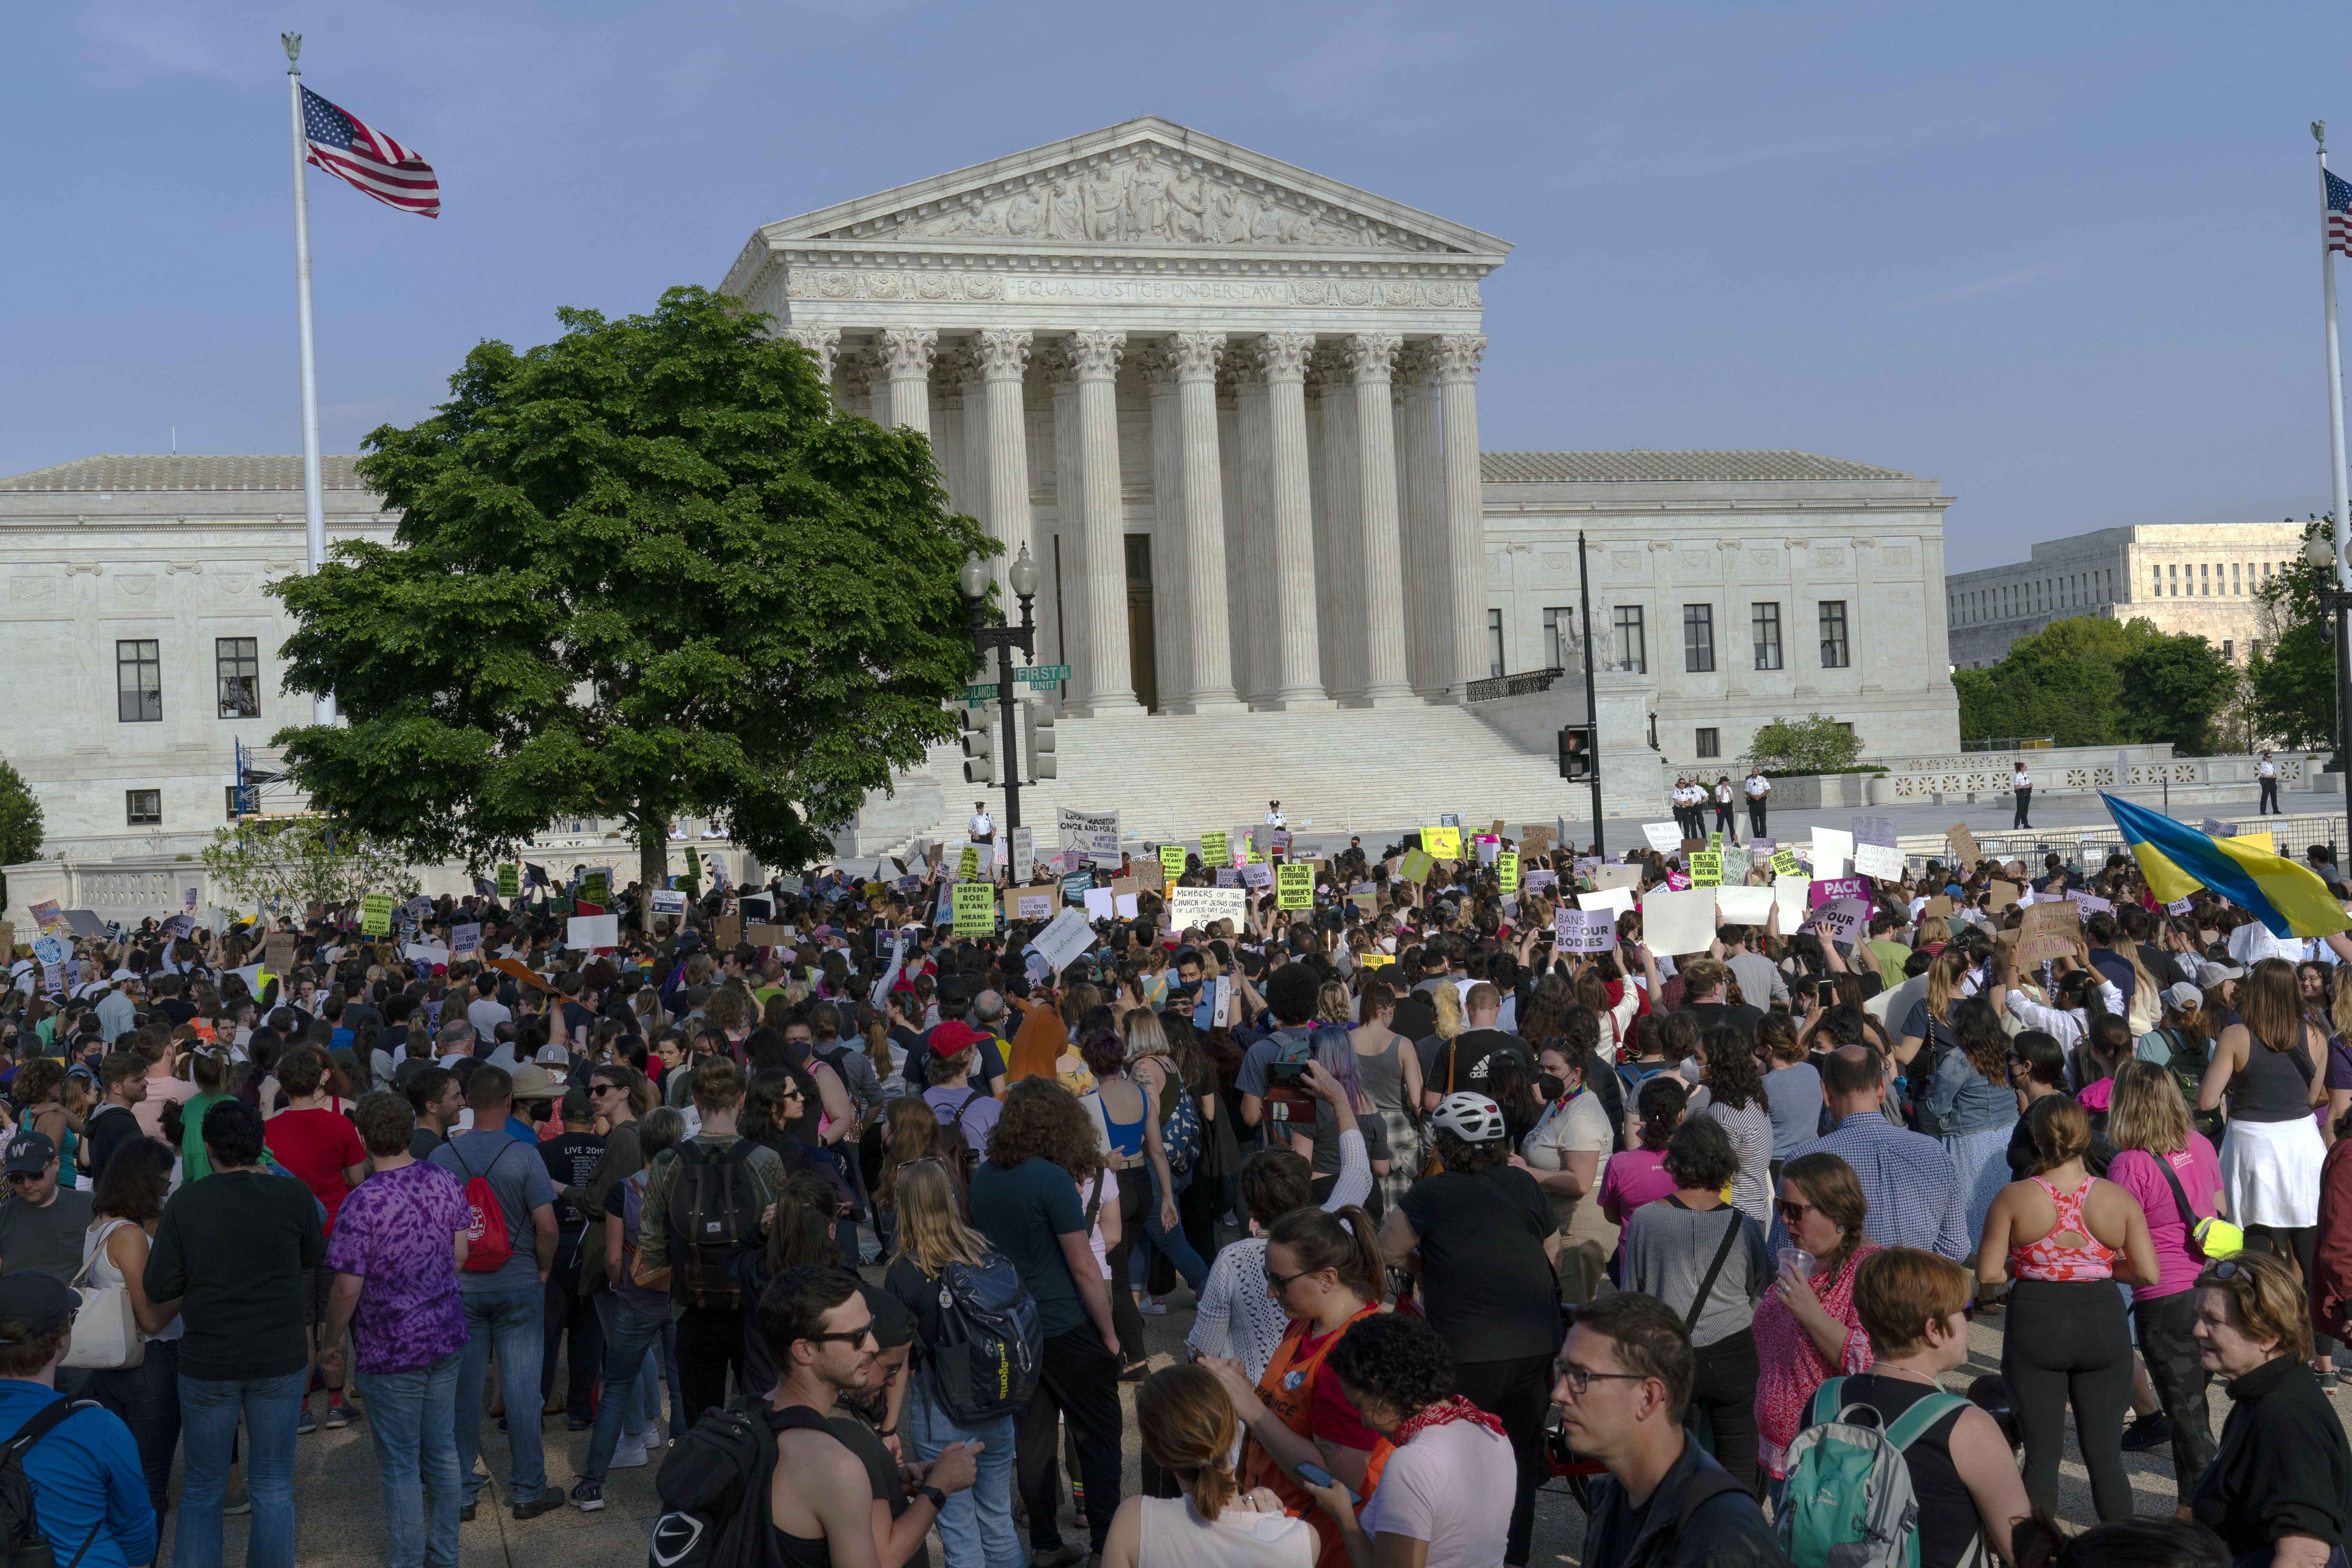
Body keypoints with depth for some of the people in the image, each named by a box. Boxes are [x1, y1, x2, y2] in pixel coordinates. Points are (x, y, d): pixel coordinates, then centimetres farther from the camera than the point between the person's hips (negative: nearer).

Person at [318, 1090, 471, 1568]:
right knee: (441, 1451, 17)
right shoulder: (447, 1183, -4)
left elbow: (347, 1288, -19)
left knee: (400, 1466, 7)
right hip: (447, 1336, 6)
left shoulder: (362, 1204, -22)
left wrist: (332, 1342, -3)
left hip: (393, 1350, -6)